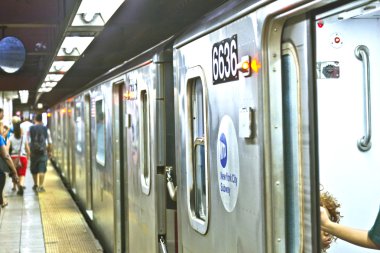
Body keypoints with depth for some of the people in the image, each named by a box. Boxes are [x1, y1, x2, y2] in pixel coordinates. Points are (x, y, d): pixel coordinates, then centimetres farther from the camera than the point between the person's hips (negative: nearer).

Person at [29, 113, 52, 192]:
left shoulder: (30, 129, -1)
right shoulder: (46, 129, 0)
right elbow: (49, 142, 2)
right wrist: (49, 151, 14)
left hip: (33, 152, 1)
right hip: (43, 152, -1)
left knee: (34, 170, 15)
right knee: (42, 169, 0)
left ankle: (36, 185, 28)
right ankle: (41, 186, -8)